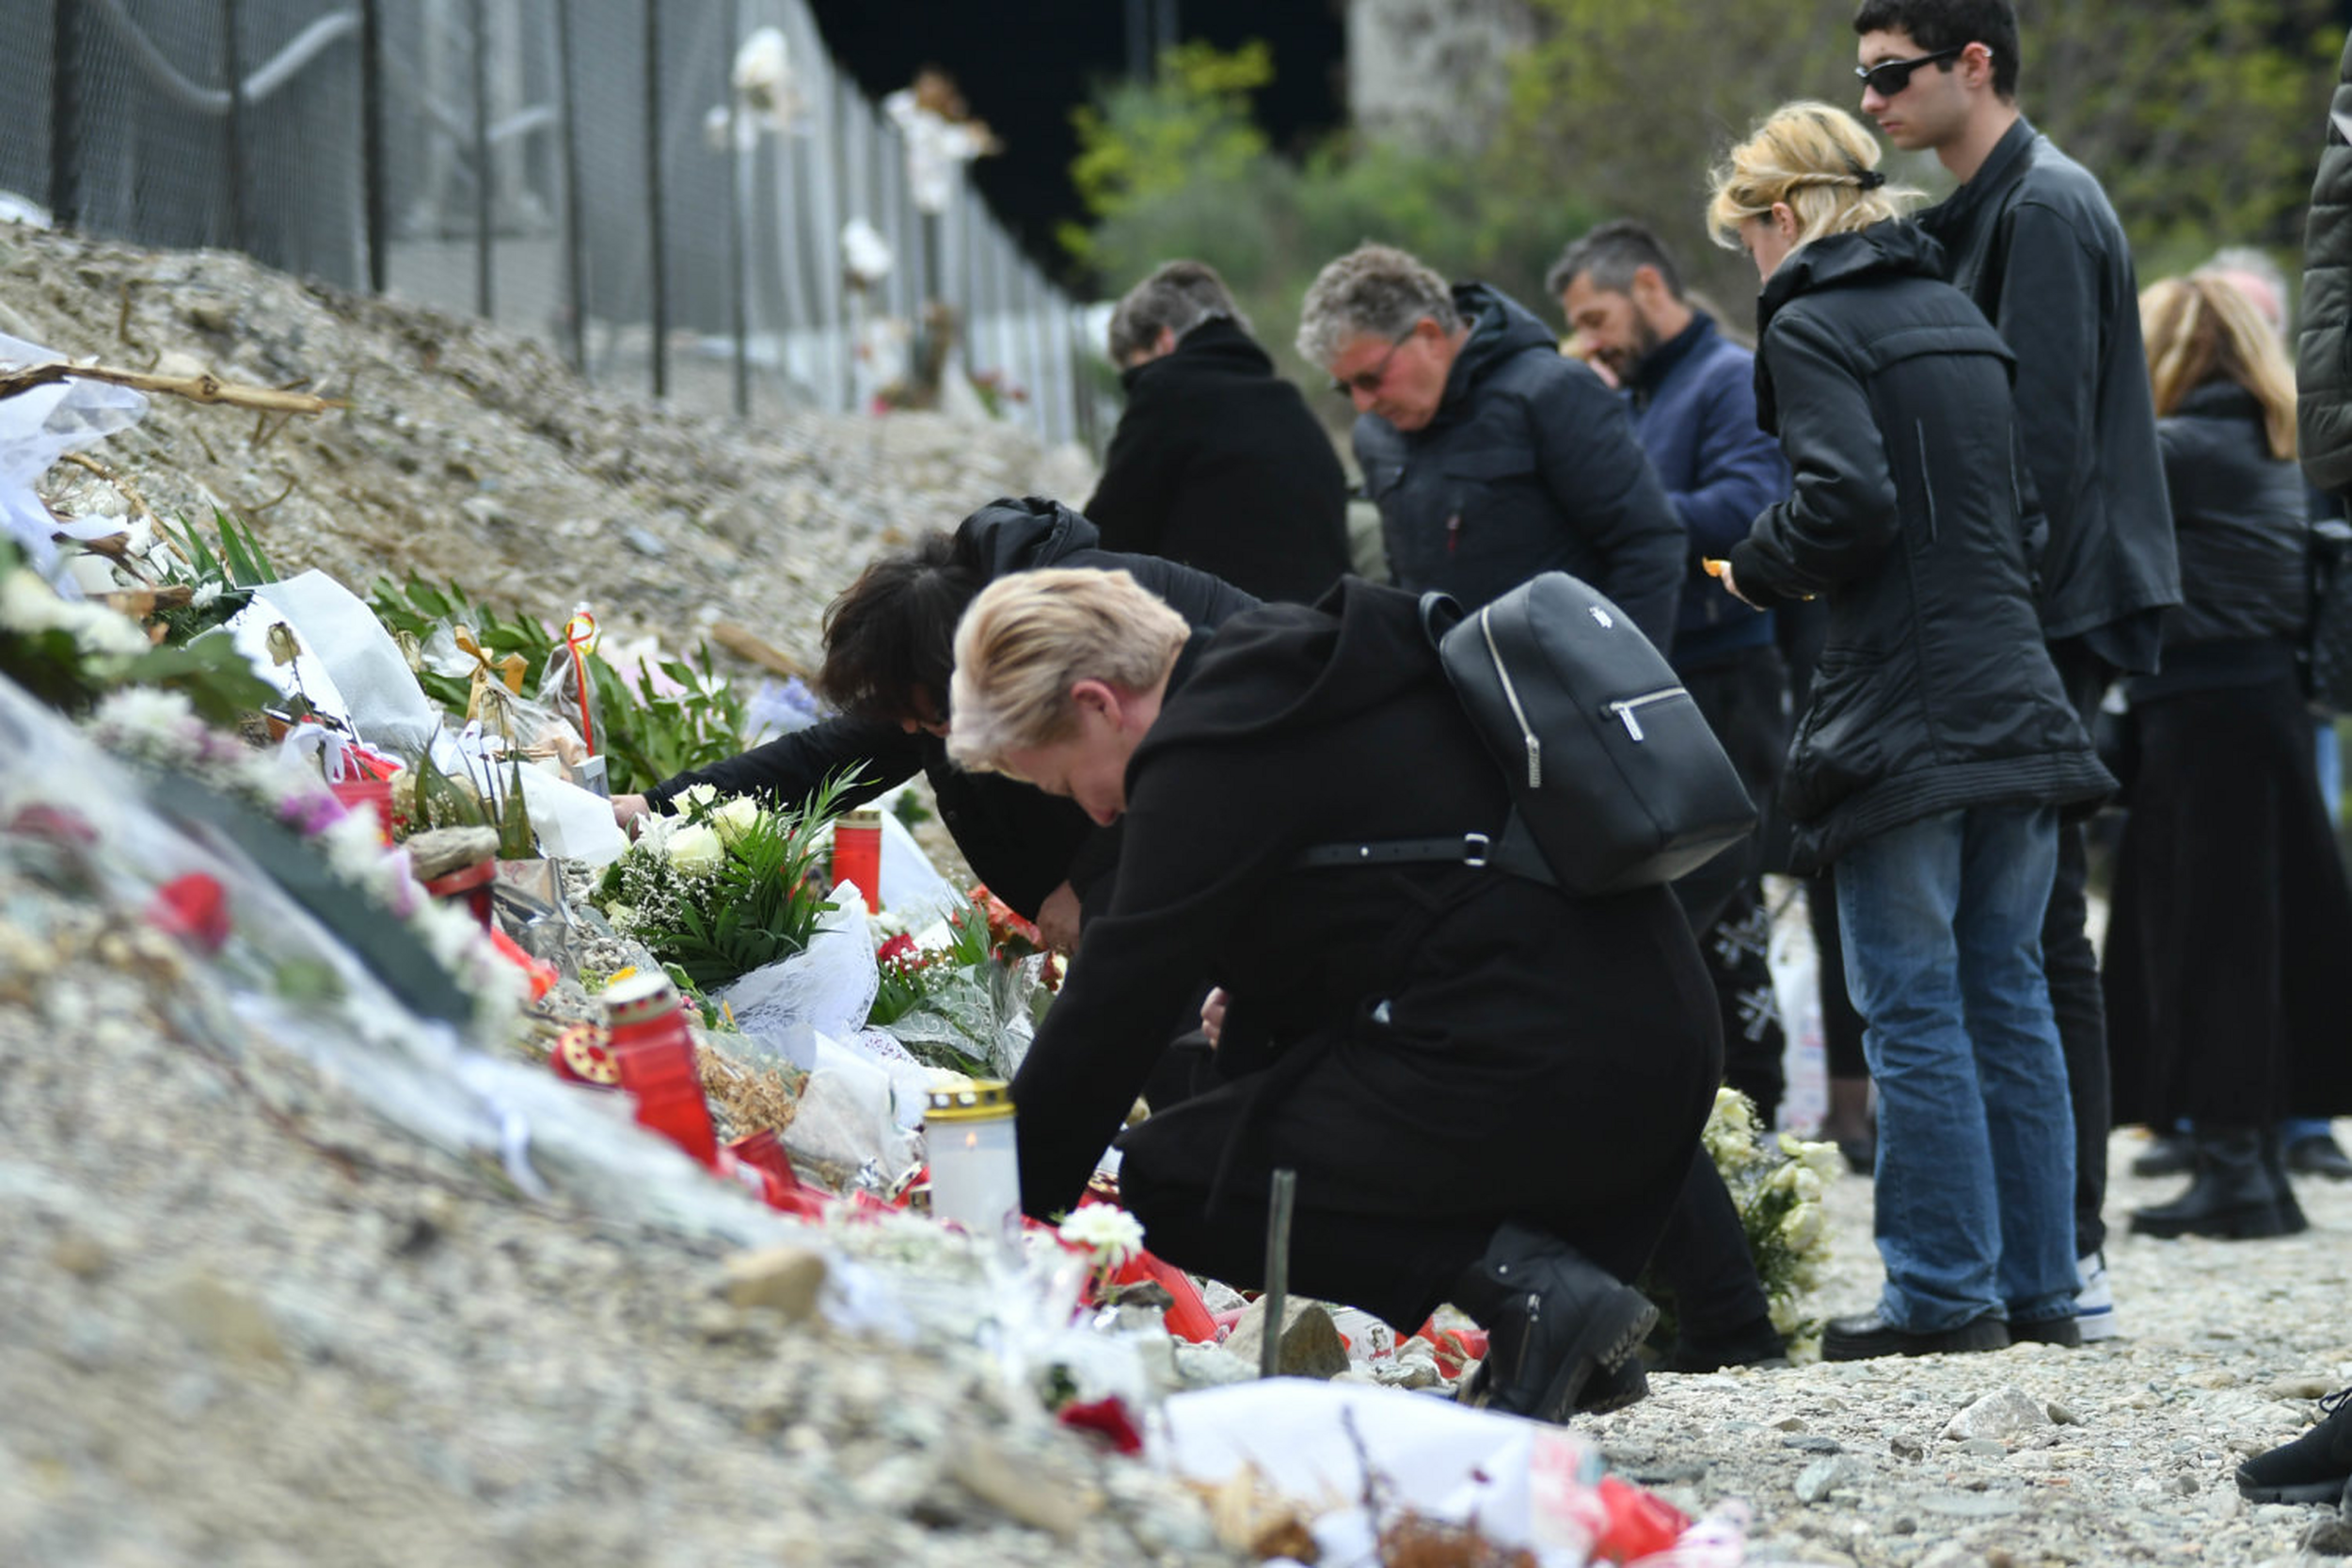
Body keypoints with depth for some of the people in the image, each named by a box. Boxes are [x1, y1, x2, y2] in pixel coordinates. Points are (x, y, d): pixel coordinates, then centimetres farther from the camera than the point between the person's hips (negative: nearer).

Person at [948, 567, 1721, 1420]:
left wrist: (1011, 1209, -1)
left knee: (1169, 1182, -4)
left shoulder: (1211, 756, -9)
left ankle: (1526, 1284, -12)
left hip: (1523, 1075, -10)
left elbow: (1115, 1005, -8)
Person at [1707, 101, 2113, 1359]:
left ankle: (1944, 1292, -3)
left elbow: (1848, 500, -19)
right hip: (2018, 697, 7)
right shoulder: (1954, 314, 17)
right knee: (2008, 993, 10)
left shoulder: (1812, 324, -6)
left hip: (1902, 712, -7)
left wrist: (1759, 572, -1)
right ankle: (2036, 1287, 12)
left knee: (1913, 1008, -3)